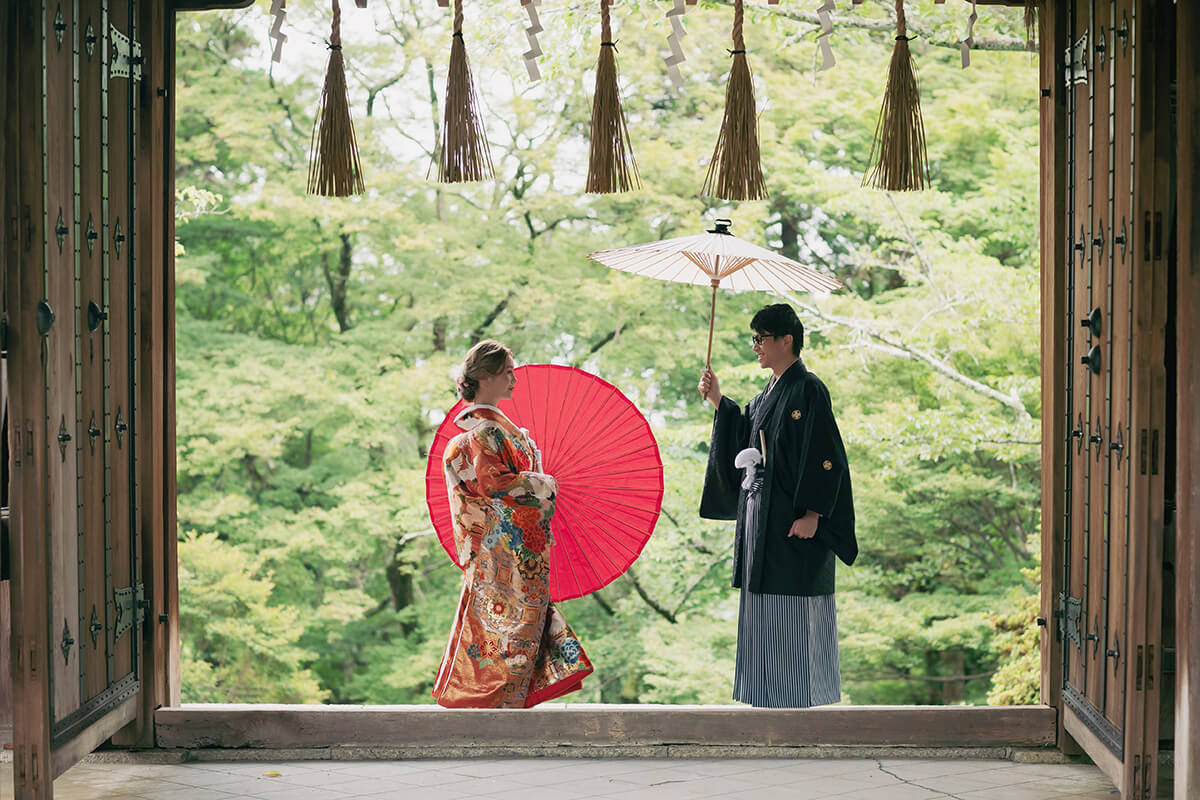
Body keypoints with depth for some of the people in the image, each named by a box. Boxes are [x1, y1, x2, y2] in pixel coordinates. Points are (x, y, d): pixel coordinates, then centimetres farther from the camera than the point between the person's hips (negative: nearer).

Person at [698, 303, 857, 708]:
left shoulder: (808, 390, -11)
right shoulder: (768, 394, 16)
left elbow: (825, 459, -17)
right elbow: (745, 440, 18)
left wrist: (811, 515, -22)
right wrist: (718, 402, 11)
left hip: (792, 521, -9)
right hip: (761, 517, 9)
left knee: (794, 611, -4)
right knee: (765, 611, 11)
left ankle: (802, 698, 3)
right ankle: (774, 697, 17)